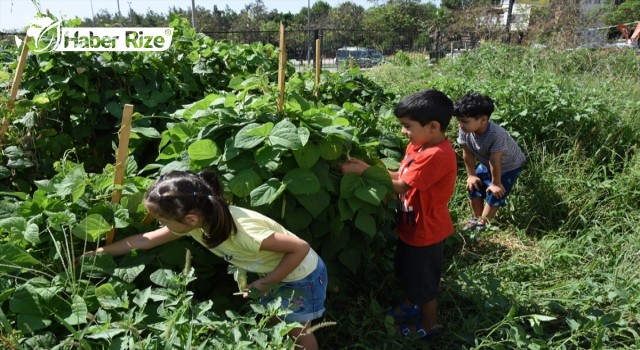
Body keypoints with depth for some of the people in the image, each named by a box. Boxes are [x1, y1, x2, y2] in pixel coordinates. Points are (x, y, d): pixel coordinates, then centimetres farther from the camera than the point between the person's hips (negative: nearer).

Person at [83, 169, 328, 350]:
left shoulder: (245, 233, -41)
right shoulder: (193, 221, -18)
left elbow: (301, 248, -32)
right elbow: (144, 240, -4)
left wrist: (267, 282, -21)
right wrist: (100, 252, 2)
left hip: (303, 276, -6)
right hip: (275, 274, 7)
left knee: (297, 330, 11)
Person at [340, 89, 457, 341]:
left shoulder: (436, 155, -33)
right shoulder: (419, 145, -2)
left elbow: (401, 186, -30)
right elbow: (401, 176, 1)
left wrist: (363, 172, -25)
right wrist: (369, 167, -11)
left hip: (425, 231, -9)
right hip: (411, 226, 9)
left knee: (424, 281, 13)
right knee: (408, 273, 29)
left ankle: (430, 324, 36)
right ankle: (409, 305, 53)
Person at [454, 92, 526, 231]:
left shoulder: (496, 134, -45)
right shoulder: (464, 130, -28)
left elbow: (495, 162, -32)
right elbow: (467, 154, -13)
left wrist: (496, 183, -21)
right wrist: (471, 175, -2)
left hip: (509, 166, -6)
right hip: (486, 163, 6)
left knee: (494, 194, -5)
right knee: (474, 187, 8)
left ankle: (482, 223, 14)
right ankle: (476, 218, 28)